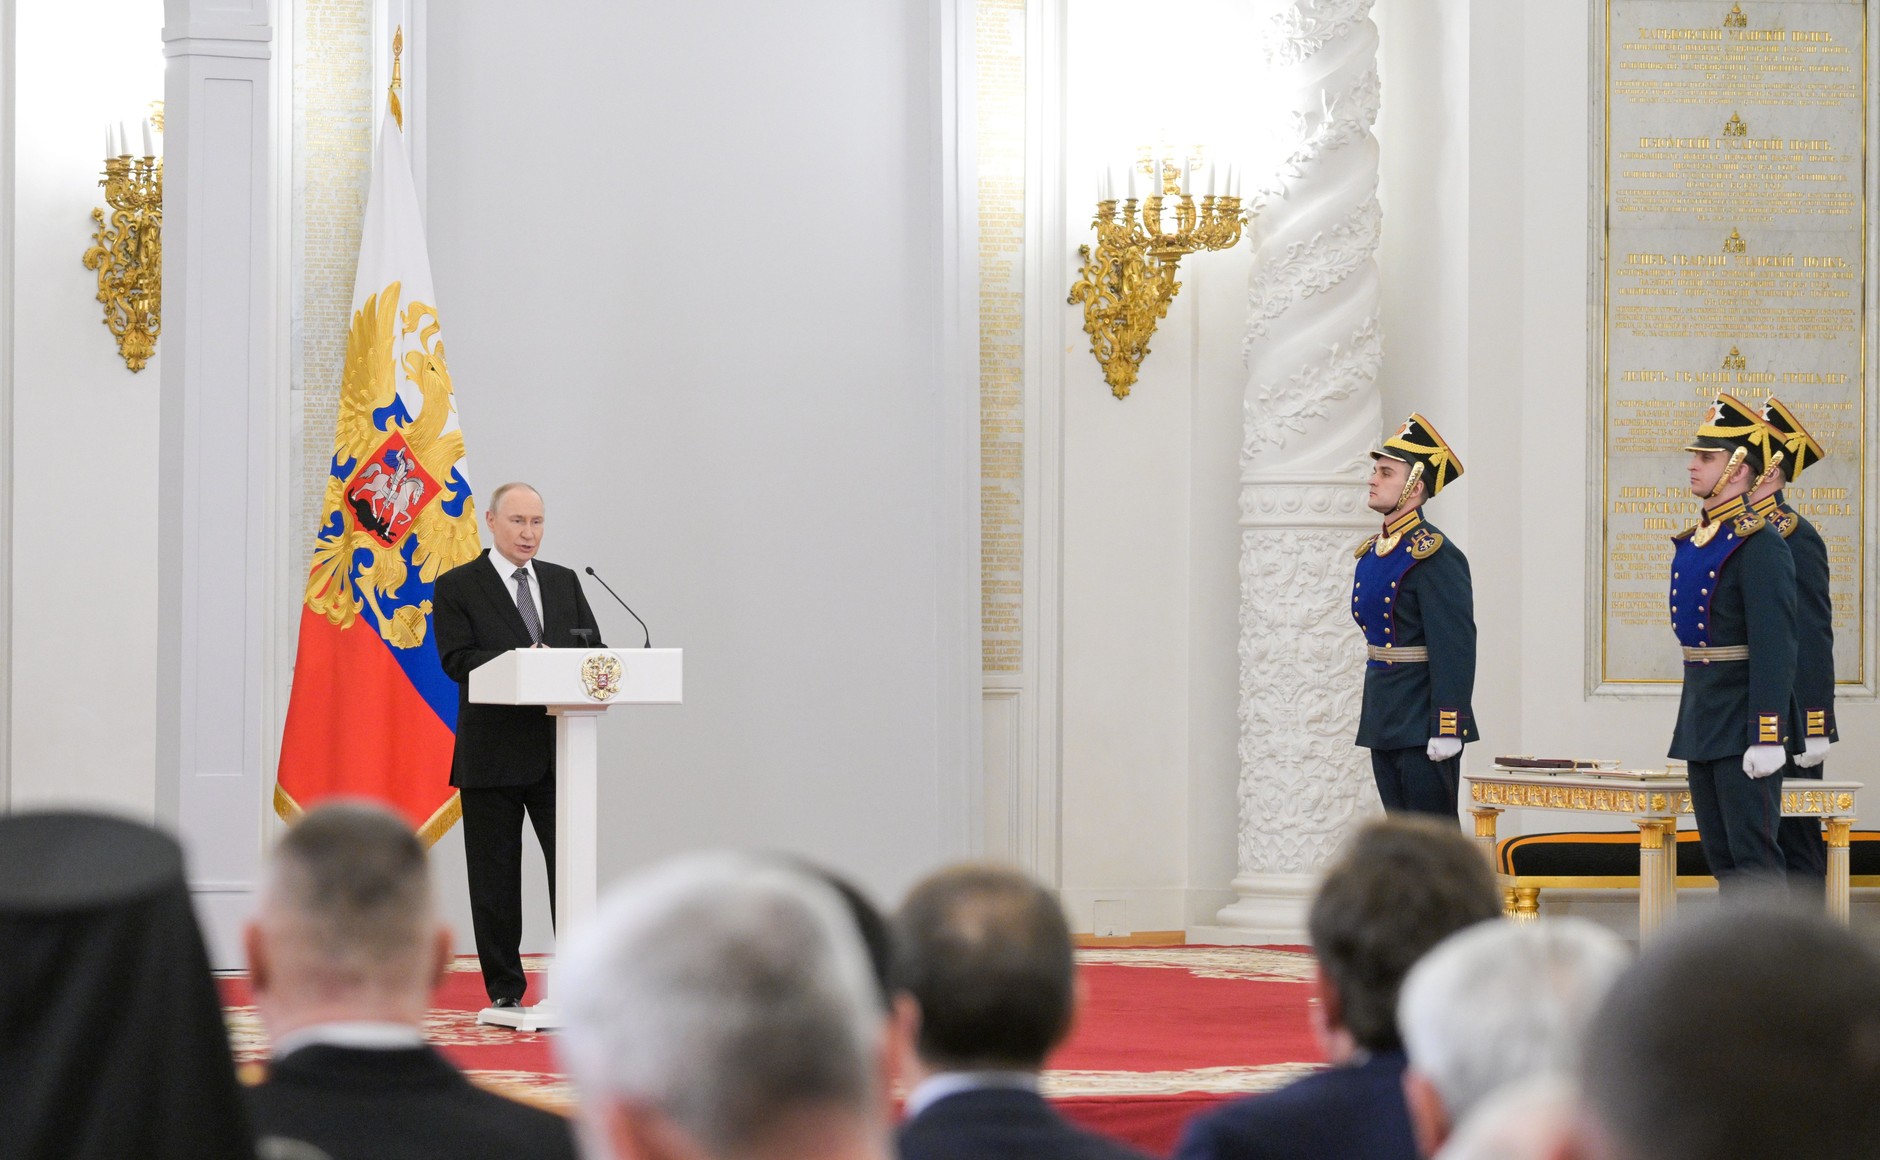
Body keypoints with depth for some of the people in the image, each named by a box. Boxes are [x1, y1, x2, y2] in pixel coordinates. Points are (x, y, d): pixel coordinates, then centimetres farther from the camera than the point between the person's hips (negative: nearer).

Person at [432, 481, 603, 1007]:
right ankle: (505, 991, 11)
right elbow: (456, 659, -11)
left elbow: (593, 646, 10)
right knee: (495, 879, 4)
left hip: (557, 751, 3)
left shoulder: (564, 582, 15)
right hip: (492, 756, -3)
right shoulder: (457, 587, 1)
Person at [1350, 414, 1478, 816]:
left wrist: (1447, 729, -22)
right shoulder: (1371, 552, 14)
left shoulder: (1434, 556, -13)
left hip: (1422, 730, -9)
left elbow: (1455, 646, -18)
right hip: (1384, 724, 9)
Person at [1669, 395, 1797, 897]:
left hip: (1739, 724, -9)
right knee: (1721, 855, 13)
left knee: (1753, 857, -7)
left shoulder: (1759, 545, -14)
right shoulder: (1694, 541, 13)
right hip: (1701, 721, 9)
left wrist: (1767, 737, -23)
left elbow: (1776, 648, -19)